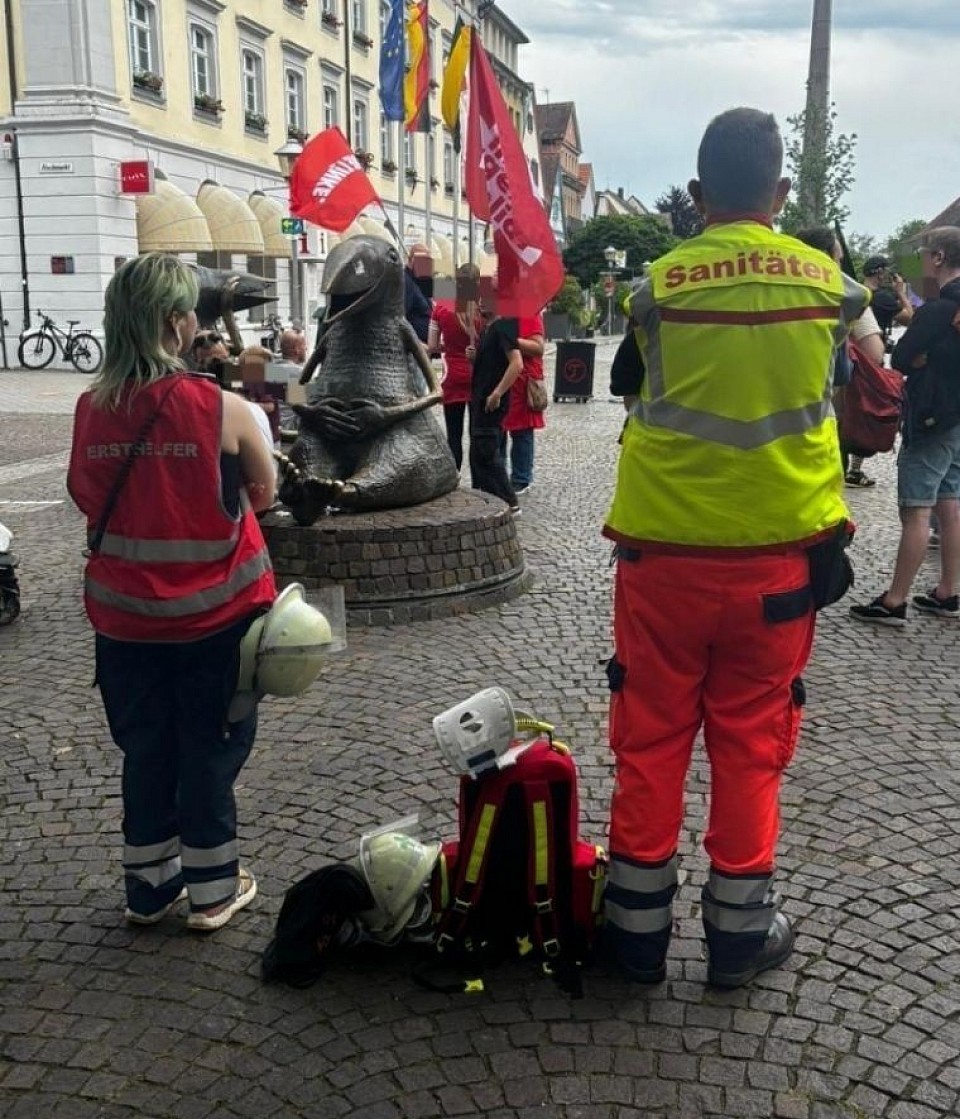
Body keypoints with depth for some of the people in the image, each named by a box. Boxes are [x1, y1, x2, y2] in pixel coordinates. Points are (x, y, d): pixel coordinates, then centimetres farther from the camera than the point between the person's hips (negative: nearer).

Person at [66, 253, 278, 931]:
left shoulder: (92, 409, -5)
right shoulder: (223, 409, -16)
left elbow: (86, 498, 9)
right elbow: (263, 495, -1)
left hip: (125, 616, 4)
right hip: (215, 614, -3)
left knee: (145, 749, 18)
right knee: (211, 748, 12)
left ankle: (149, 887, 33)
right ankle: (212, 891, 25)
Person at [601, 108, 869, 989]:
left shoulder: (658, 286, -5)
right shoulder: (826, 284, 0)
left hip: (664, 551, -1)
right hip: (776, 554, 1)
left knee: (650, 740, 10)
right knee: (751, 743, 12)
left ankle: (639, 925, 20)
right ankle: (739, 928, 23)